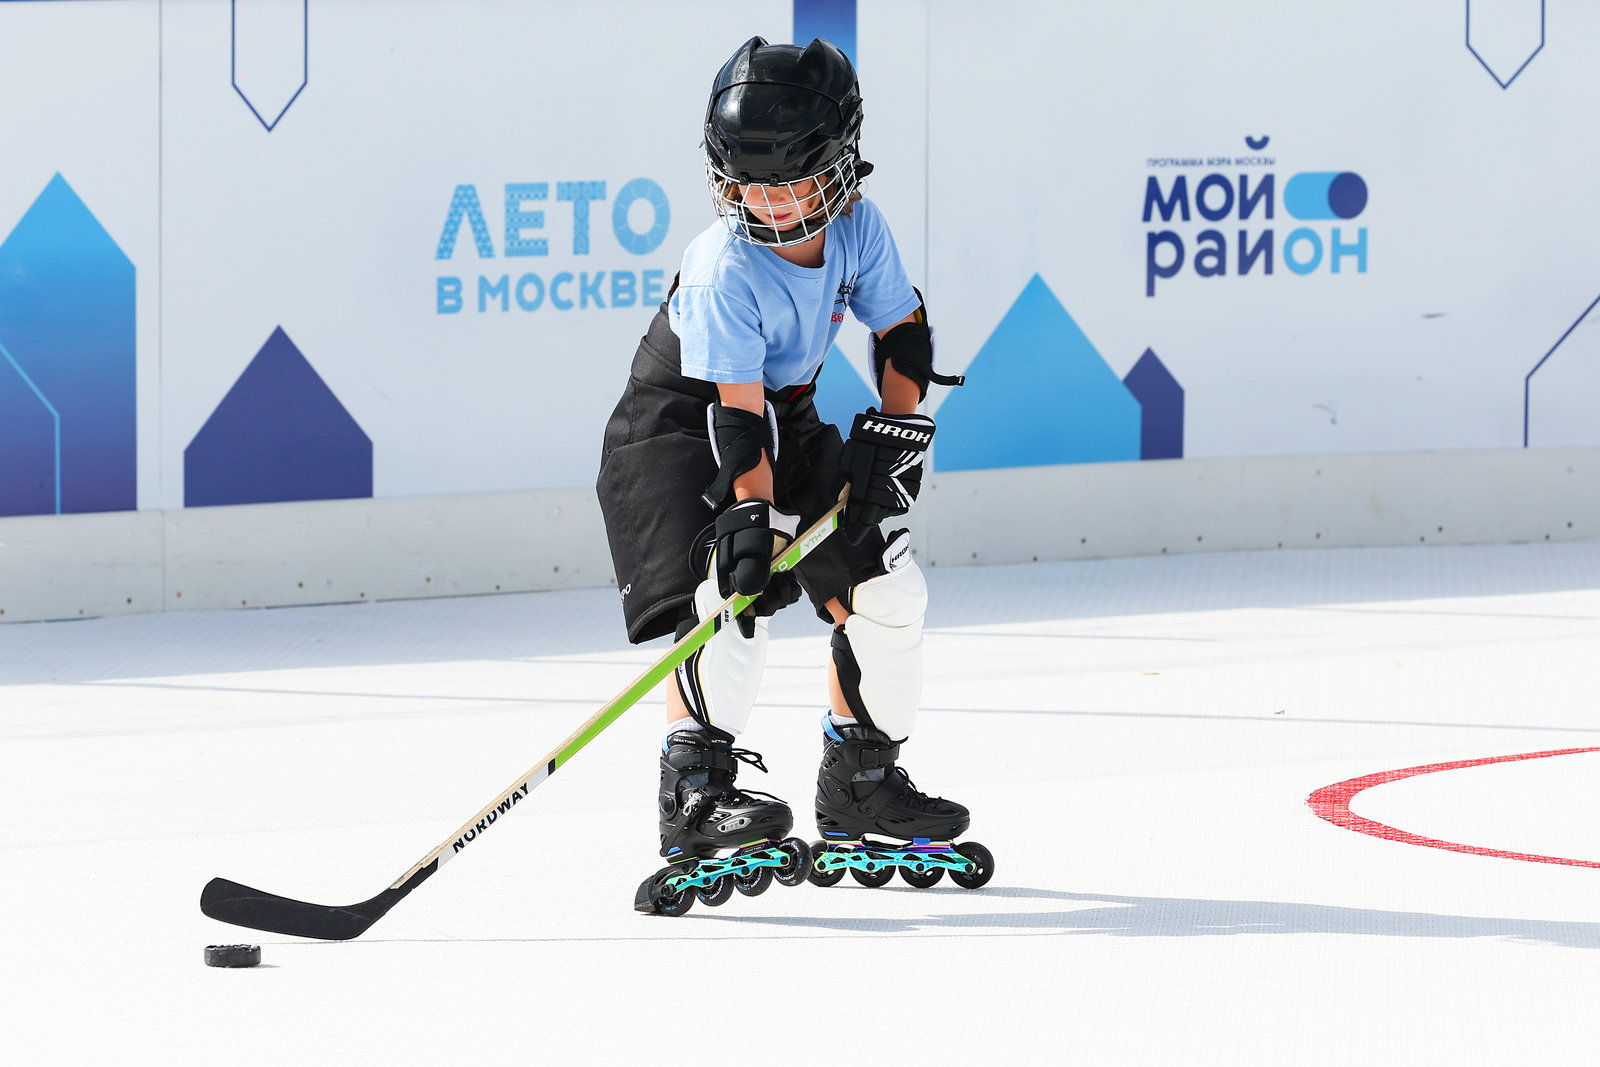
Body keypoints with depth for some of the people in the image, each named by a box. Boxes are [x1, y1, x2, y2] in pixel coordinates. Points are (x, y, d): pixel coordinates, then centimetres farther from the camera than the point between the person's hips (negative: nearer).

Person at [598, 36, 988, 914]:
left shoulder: (857, 228, -11)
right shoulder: (727, 269, -28)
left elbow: (903, 332, 1)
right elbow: (736, 411, -31)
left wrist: (894, 436, -10)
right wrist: (754, 515, -37)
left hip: (789, 424, 7)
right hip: (680, 427, -7)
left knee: (887, 588, 4)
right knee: (734, 593, -28)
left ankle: (858, 783, 19)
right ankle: (694, 796, -33)